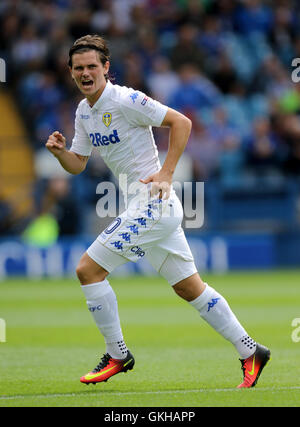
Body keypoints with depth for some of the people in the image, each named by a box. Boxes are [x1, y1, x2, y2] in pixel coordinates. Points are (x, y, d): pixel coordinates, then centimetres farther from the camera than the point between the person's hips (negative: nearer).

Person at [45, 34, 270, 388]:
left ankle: (117, 355, 1)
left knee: (88, 269, -9)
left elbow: (181, 122, -14)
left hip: (153, 201, -9)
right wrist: (60, 150, -4)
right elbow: (77, 164, 18)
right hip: (151, 207, 9)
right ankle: (249, 352, 16)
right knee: (189, 287, 11)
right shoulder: (84, 112, 12)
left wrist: (166, 174, -17)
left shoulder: (125, 100, -14)